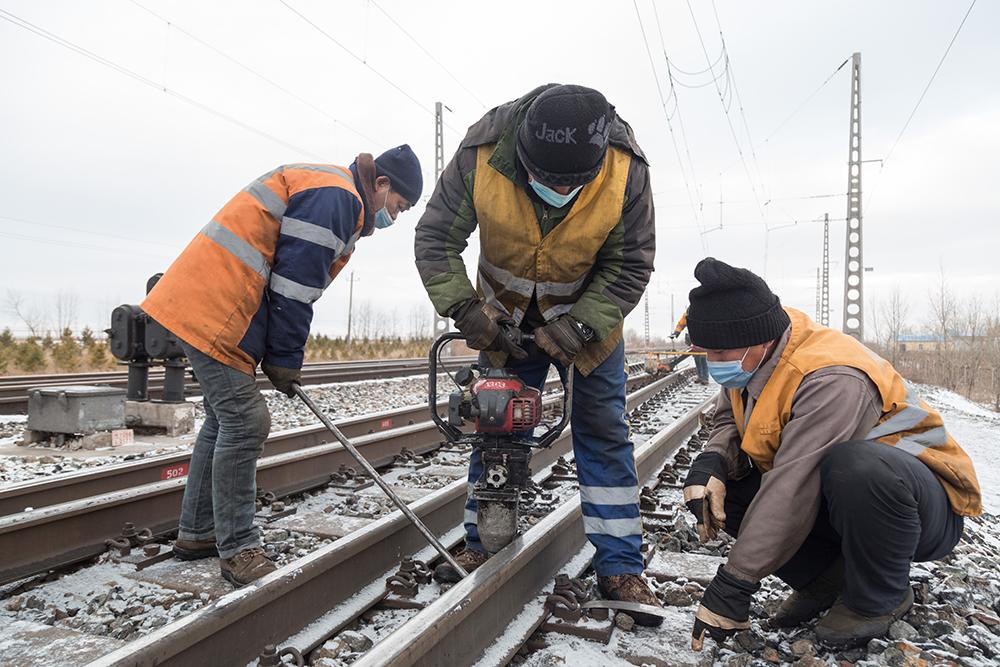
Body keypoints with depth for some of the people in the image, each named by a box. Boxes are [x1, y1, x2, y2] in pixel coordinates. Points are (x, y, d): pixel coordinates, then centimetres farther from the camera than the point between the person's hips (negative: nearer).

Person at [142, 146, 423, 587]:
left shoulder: (337, 202, 21)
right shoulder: (333, 194, -13)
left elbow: (297, 282, 21)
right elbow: (293, 284, -18)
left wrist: (284, 357, 15)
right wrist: (285, 359, -10)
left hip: (203, 305, 11)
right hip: (214, 313, -11)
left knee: (225, 420, 15)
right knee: (245, 423, -10)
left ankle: (197, 533, 26)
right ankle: (237, 550, 0)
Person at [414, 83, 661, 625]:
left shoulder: (626, 171, -27)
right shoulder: (481, 154, -27)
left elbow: (631, 267, -17)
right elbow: (435, 240, -17)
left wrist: (577, 327, -25)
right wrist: (465, 310, -27)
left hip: (589, 317, 0)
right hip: (506, 319, 1)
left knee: (603, 434, 0)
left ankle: (620, 567, 11)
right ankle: (483, 548, 20)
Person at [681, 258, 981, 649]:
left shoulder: (832, 381, -32)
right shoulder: (749, 362, -7)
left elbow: (792, 491, -36)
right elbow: (728, 421, 2)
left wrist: (732, 587, -32)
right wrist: (712, 462, -23)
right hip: (836, 500, 7)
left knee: (854, 467, -41)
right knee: (724, 486, -10)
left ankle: (879, 599, -11)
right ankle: (826, 581, 4)